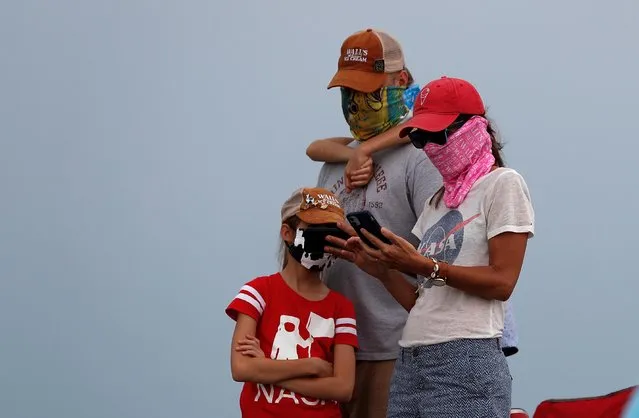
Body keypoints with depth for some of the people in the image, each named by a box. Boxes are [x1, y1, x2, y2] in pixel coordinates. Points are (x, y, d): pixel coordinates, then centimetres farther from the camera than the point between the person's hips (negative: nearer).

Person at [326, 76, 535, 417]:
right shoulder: (438, 202, 22)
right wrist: (378, 268, 3)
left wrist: (423, 266, -14)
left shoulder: (502, 184, 1)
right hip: (409, 364, 7)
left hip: (466, 364, -7)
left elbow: (502, 281, -10)